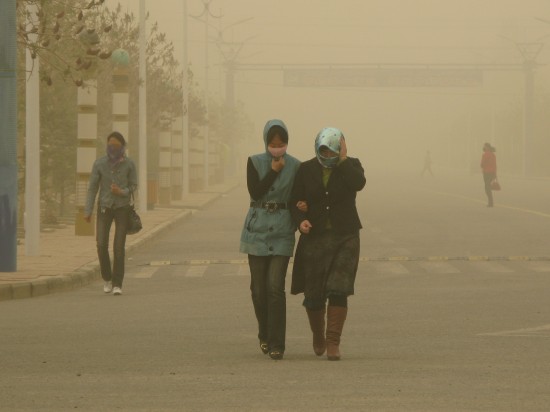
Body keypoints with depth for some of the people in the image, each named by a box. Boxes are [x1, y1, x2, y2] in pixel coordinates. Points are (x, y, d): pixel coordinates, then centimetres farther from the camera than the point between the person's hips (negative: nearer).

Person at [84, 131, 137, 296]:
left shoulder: (129, 164, -8)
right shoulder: (99, 163, -7)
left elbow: (133, 186, 0)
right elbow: (92, 188, -3)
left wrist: (122, 192, -22)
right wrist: (88, 211, -6)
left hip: (122, 208, -1)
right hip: (105, 208, 1)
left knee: (119, 247, -8)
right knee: (102, 245, -9)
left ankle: (117, 284, -2)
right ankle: (107, 278, 15)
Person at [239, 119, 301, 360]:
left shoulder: (295, 166, 3)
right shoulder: (254, 162, 2)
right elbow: (255, 192, -10)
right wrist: (274, 171, -15)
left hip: (282, 232, -1)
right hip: (257, 230, 1)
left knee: (276, 287, -12)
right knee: (259, 288, 5)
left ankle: (276, 344, -8)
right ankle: (265, 334, 28)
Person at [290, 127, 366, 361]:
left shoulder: (351, 165, 2)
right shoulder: (306, 170, 4)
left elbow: (358, 183, -20)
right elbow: (295, 202, 3)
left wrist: (342, 160, -17)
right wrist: (300, 221, -16)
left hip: (345, 237, -1)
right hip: (315, 237, 1)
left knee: (338, 291, -14)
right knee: (314, 296, 4)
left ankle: (333, 343, -9)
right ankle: (318, 336, 30)